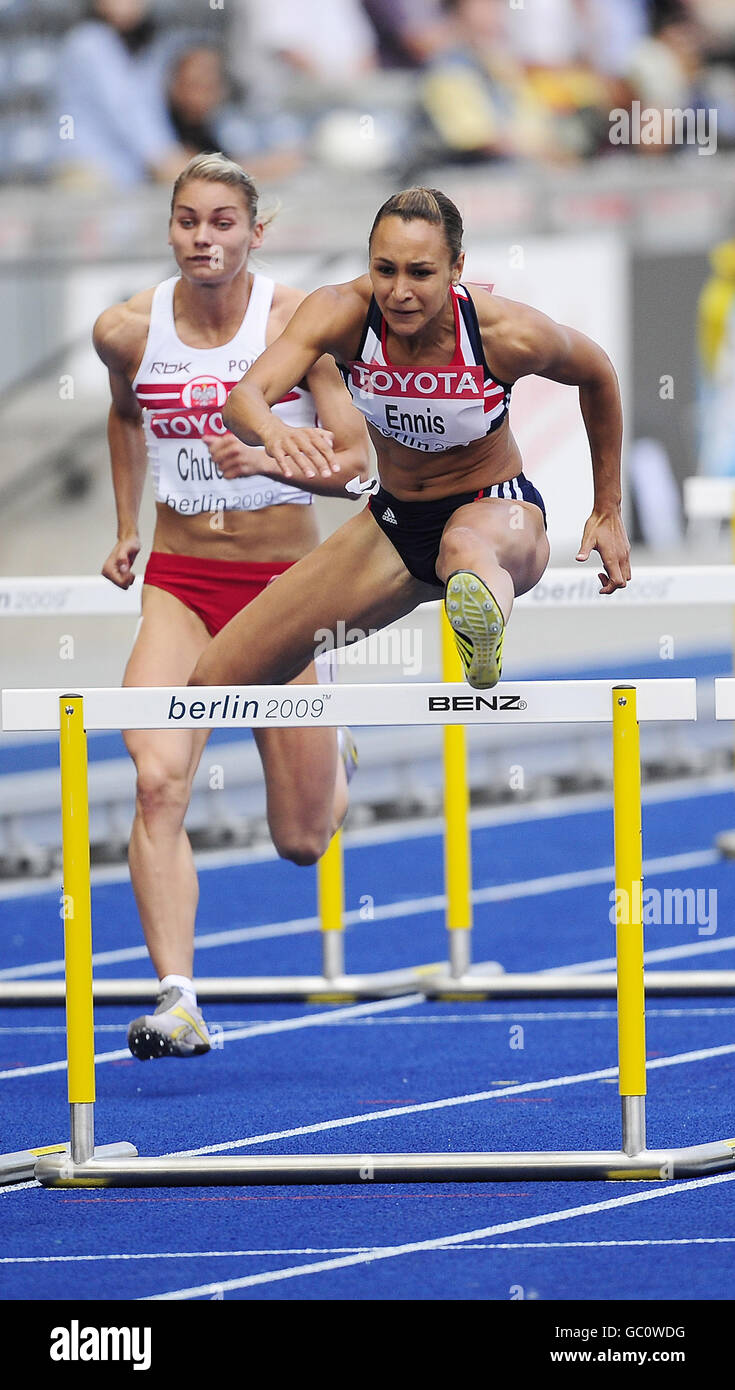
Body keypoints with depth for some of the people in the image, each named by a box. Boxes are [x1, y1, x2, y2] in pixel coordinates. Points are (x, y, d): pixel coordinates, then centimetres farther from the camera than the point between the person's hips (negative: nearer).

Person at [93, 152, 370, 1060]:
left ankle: (328, 756, 45)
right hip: (179, 581, 1)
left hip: (284, 581, -1)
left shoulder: (297, 323, -12)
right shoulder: (127, 330, -3)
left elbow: (354, 461, -12)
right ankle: (177, 1003, -28)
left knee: (302, 842, 7)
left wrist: (273, 460, -29)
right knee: (158, 780, -25)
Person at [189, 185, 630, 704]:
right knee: (213, 684, 3)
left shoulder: (510, 334, -24)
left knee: (465, 548, -45)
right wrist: (275, 433, -61)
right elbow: (244, 398, -35)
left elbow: (596, 374, -1)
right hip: (395, 520, 4)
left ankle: (484, 637, -79)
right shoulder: (340, 313, -21)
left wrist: (609, 511, 6)